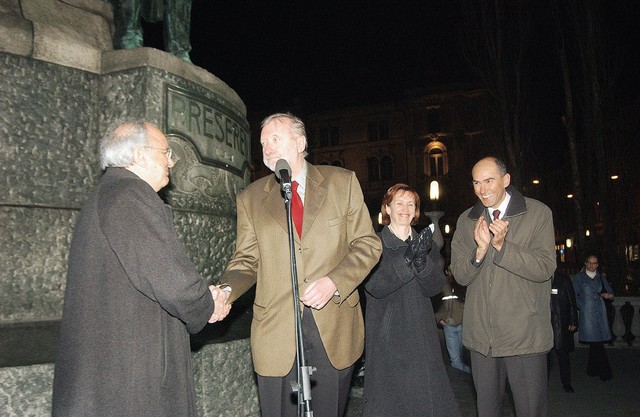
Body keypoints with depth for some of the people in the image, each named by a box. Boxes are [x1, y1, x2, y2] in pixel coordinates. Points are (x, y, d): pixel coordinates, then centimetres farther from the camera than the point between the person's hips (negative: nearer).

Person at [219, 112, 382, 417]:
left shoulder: (342, 182, 4)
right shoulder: (250, 198, 6)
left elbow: (367, 243, 2)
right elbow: (247, 260, 6)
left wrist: (334, 282, -13)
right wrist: (226, 290, -14)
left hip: (334, 326, 0)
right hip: (277, 332, 0)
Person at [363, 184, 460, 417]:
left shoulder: (424, 243, 10)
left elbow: (434, 288, -1)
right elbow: (374, 286, -15)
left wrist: (422, 262, -21)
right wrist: (406, 259, -27)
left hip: (421, 335, 3)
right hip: (386, 335, -3)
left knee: (427, 397, 1)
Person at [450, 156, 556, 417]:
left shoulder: (538, 213, -3)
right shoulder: (466, 220, 7)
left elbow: (545, 268, -10)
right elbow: (459, 275, 3)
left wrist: (501, 245, -21)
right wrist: (480, 249, -15)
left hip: (524, 334, -3)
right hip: (481, 335, 3)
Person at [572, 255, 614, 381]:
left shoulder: (601, 277, 16)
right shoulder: (579, 277, 7)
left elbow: (611, 294, 17)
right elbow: (574, 295, 4)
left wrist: (608, 295, -5)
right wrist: (581, 306, -8)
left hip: (600, 312, 4)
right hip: (587, 313, -3)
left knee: (595, 342, 4)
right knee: (596, 343, -8)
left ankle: (592, 370, 17)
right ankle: (605, 372, 0)